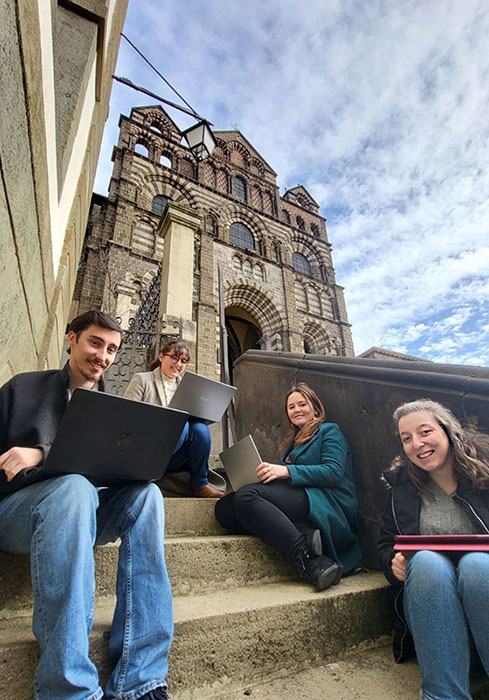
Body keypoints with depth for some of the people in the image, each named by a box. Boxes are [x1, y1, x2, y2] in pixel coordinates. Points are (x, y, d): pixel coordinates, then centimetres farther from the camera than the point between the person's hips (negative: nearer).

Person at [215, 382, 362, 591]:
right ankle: (305, 539, -28)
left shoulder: (329, 431, 11)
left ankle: (307, 559, -30)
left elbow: (333, 472, -7)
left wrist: (286, 471, -16)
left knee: (246, 496, -28)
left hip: (326, 506, -7)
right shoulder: (293, 442, 31)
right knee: (224, 508, -17)